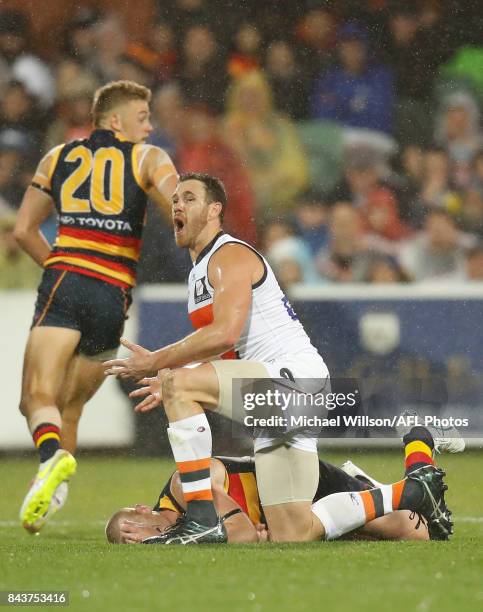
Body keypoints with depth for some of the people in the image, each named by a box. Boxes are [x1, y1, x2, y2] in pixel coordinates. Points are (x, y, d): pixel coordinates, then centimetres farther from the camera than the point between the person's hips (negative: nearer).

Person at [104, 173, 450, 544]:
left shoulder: (230, 256, -6)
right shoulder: (199, 273, 23)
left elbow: (224, 334, -22)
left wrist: (156, 362, -15)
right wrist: (170, 381, 18)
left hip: (295, 375, -10)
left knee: (178, 383, -26)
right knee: (294, 536, 4)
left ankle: (202, 521, -26)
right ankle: (414, 493, 20)